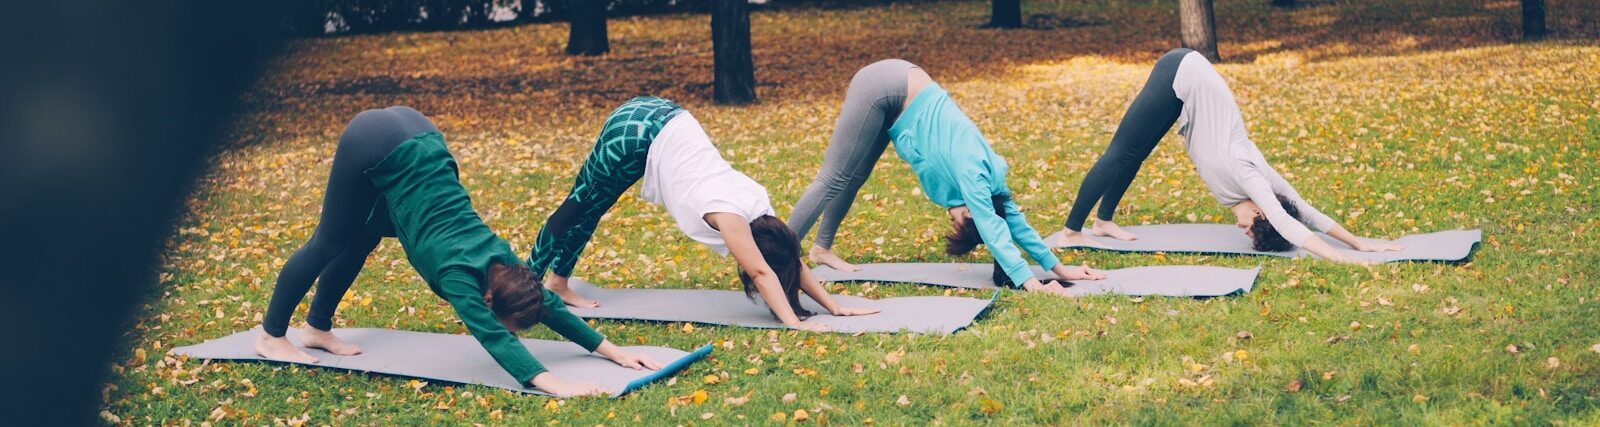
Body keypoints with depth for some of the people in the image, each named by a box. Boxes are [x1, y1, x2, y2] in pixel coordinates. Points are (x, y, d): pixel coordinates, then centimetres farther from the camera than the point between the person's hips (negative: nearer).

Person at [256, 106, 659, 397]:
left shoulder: (501, 260, -8)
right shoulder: (458, 272, -24)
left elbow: (551, 305, 1)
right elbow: (494, 337, -37)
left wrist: (614, 352, -4)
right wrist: (554, 384, -48)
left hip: (414, 136, 6)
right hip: (374, 143, -6)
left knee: (361, 242, 18)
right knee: (330, 243, 7)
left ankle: (318, 328, 34)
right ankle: (271, 335, 24)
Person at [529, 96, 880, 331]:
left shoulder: (759, 205, -6)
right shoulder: (731, 214, -26)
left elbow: (793, 262, -1)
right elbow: (762, 272, -31)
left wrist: (835, 307, -4)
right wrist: (792, 321, -37)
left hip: (661, 119, 7)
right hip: (635, 133, -7)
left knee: (588, 209, 19)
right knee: (580, 208, 8)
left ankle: (557, 281, 32)